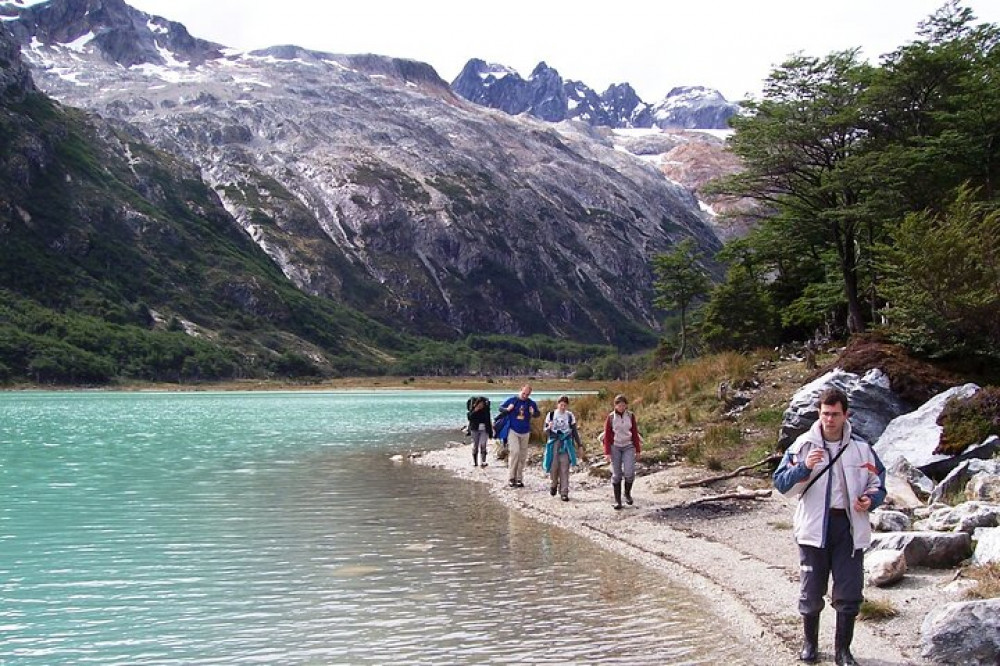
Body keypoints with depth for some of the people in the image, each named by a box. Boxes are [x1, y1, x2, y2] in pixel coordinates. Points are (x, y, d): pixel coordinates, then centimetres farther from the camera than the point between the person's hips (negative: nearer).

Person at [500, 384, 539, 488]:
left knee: (522, 456, 7)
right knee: (514, 452, -18)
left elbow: (538, 413, 11)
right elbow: (500, 407, 4)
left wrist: (533, 413, -11)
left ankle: (519, 479, 16)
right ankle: (511, 478, -12)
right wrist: (507, 409, -17)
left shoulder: (531, 403, 1)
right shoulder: (512, 400, -4)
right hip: (513, 431, -3)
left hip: (525, 432, 4)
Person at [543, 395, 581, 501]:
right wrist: (549, 427, -18)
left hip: (566, 444, 0)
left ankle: (564, 492, -2)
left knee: (564, 468, -5)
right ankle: (554, 485, 28)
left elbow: (574, 431, 10)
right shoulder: (551, 415, 3)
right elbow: (545, 429, 5)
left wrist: (579, 444, 6)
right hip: (554, 443, 0)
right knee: (553, 467, -2)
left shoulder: (570, 416, 4)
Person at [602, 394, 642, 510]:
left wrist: (638, 449, 6)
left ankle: (627, 493, 12)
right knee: (616, 474, 0)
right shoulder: (611, 417, -1)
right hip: (615, 447, 0)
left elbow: (635, 433, 7)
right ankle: (617, 500, 8)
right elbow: (607, 435, 0)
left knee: (629, 472, -14)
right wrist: (607, 452, -6)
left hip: (628, 447, 0)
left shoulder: (630, 416, 3)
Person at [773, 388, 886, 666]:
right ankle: (810, 643, 27)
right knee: (810, 592, 7)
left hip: (850, 528, 1)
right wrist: (804, 467, -21)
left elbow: (878, 483, 14)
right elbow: (782, 484, -5)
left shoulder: (861, 448, 4)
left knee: (849, 595, 4)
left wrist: (870, 500, -8)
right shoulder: (803, 444, -1)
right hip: (813, 528, -1)